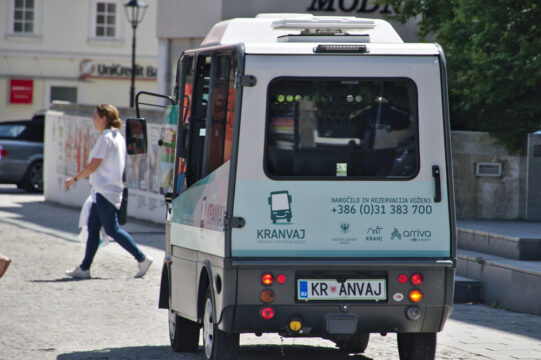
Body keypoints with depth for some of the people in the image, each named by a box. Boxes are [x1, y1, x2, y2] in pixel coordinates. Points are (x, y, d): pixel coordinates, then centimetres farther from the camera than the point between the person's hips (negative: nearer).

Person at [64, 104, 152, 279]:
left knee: (112, 230, -8)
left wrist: (74, 179, -7)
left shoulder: (106, 138, -14)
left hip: (105, 191, -10)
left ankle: (142, 259, -7)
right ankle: (84, 268, 10)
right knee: (93, 228, 9)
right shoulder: (118, 137, 15)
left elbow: (93, 165, -17)